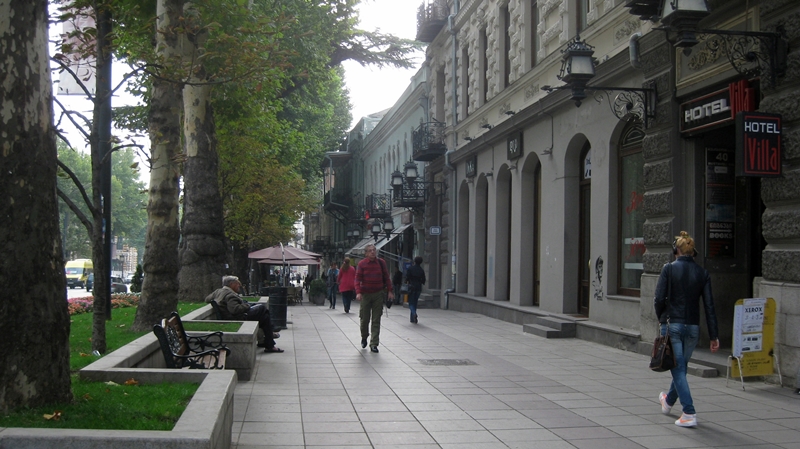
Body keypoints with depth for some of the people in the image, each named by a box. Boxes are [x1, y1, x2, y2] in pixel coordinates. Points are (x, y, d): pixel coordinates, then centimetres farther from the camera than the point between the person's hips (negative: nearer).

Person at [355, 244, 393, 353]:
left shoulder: (381, 263, 4)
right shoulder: (361, 264, -3)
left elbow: (386, 277, 9)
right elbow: (357, 279, -6)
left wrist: (390, 291, 3)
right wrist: (358, 292, -19)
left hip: (378, 294, 1)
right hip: (365, 294, -1)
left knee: (376, 320, 0)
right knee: (365, 318, 6)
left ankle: (374, 344, 2)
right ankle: (364, 337, 33)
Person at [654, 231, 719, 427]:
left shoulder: (669, 269, -8)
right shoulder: (702, 273, 1)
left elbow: (659, 298, -11)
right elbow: (709, 305, -1)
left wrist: (662, 319, 8)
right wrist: (714, 336, 1)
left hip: (672, 325, -4)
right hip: (693, 327, 4)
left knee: (678, 369, 0)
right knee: (681, 366, 21)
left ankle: (689, 413, -9)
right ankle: (669, 401, 45)